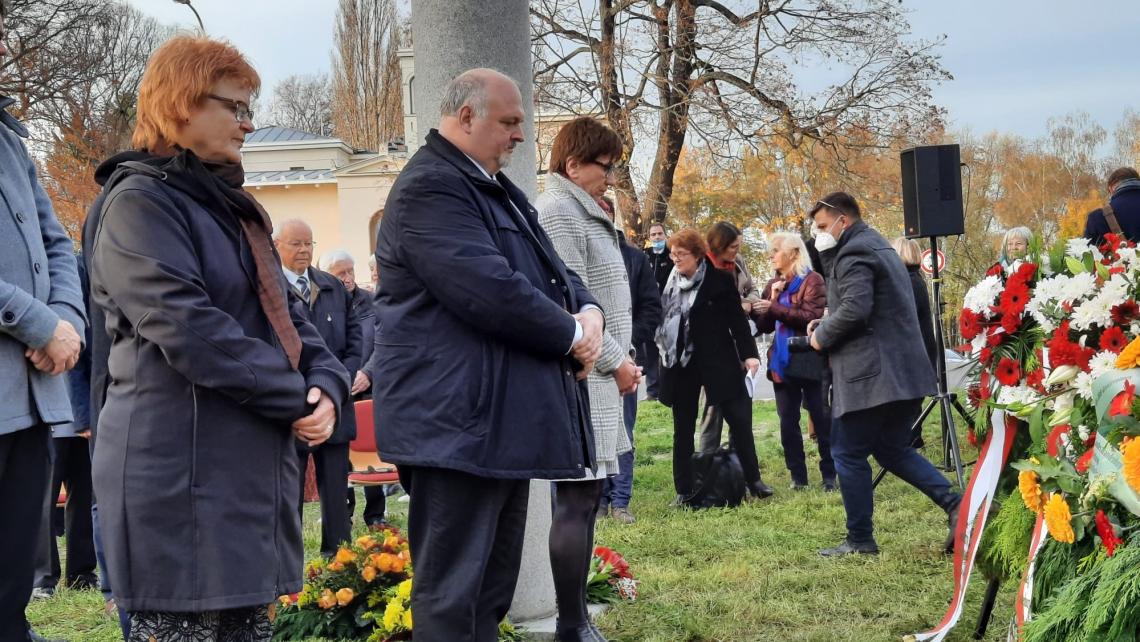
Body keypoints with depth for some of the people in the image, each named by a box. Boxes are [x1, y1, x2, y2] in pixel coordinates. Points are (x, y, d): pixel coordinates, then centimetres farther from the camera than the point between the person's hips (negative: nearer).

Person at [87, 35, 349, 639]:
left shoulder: (232, 206, 19)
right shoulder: (139, 204, -10)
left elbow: (283, 311, 17)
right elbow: (188, 328, -20)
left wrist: (326, 382, -3)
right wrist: (296, 398, -14)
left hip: (254, 465, 9)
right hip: (180, 473, -9)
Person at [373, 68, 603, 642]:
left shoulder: (496, 189, 20)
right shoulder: (430, 189, -14)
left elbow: (551, 270, 22)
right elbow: (491, 291, -23)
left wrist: (588, 312, 0)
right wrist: (570, 336, -10)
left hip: (502, 419, 11)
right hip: (457, 423, -11)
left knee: (492, 590, 15)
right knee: (452, 594, -7)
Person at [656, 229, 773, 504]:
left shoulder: (719, 279, -5)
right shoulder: (669, 281, 2)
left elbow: (737, 318, -4)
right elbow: (659, 315, 10)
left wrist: (749, 353, -9)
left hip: (717, 360, -3)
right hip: (680, 363, 3)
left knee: (740, 419, -4)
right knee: (683, 429, 7)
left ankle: (753, 481, 8)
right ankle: (684, 490, 14)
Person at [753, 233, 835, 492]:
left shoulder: (812, 280, -5)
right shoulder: (774, 284, 14)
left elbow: (812, 317, -18)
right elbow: (763, 326, 11)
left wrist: (775, 309, -20)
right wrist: (773, 300, -4)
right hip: (781, 361, 6)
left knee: (822, 420, 0)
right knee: (787, 422, 6)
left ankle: (829, 474, 7)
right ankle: (798, 476, 13)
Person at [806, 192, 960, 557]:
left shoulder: (853, 254, -11)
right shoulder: (879, 248, 21)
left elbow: (855, 308, -25)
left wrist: (822, 336, -9)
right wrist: (826, 324, 14)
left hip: (870, 374, -10)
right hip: (904, 372, 10)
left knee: (848, 454, -1)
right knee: (893, 450, 17)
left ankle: (860, 540, 3)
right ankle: (955, 504, 3)